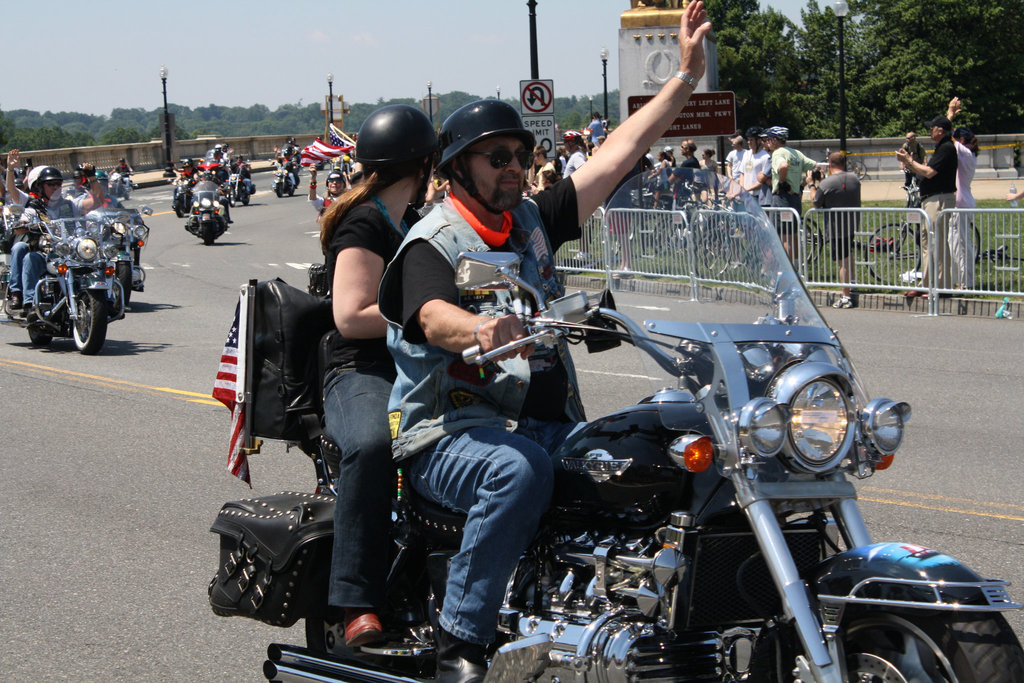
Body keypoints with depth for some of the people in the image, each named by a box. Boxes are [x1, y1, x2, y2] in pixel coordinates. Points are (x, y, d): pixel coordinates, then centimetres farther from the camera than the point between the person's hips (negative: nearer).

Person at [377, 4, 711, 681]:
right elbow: (434, 318, -27)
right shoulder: (430, 244, -5)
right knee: (521, 469, -38)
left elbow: (617, 154, 14)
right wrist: (481, 329, -51)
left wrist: (686, 76, 11)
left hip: (550, 421, 7)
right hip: (453, 432, -7)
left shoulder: (533, 220, 16)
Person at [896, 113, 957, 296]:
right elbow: (925, 175, 20)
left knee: (938, 243, -10)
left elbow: (929, 172, -20)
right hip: (930, 200, 11)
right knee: (926, 242, 12)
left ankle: (940, 286, -8)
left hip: (940, 199, -11)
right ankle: (926, 284, 17)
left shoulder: (947, 148, -13)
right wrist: (909, 165, 8)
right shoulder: (940, 148, 20)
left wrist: (909, 161, -9)